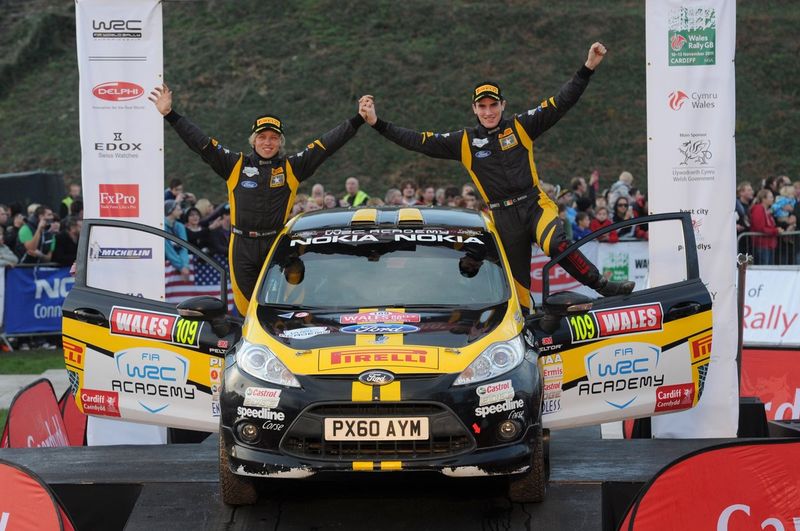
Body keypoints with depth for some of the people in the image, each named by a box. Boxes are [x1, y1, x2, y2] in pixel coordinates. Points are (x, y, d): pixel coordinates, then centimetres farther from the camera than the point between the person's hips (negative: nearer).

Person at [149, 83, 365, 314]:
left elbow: (326, 145, 3)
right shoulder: (236, 165, 5)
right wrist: (170, 115, -2)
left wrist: (357, 121, -2)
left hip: (277, 245, -1)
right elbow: (200, 142, 3)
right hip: (242, 246, 1)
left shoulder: (292, 167, 5)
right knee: (245, 306, 3)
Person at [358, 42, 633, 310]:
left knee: (557, 245, -31)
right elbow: (419, 142, 4)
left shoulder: (521, 126, 2)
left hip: (535, 205, -2)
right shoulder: (464, 141, 5)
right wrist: (377, 124, -2)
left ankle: (602, 285, -20)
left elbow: (561, 103, -1)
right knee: (516, 281, 6)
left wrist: (588, 67, -10)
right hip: (503, 216, 2)